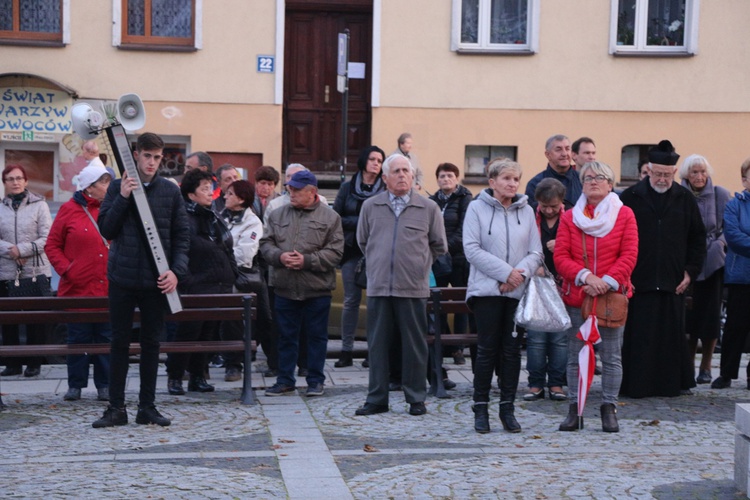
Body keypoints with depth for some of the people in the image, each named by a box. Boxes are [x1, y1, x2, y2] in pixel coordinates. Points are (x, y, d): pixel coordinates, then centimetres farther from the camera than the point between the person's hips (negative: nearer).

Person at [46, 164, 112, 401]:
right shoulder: (70, 210, -1)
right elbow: (52, 245, 3)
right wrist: (66, 269, -7)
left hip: (109, 288, 2)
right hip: (78, 288, -1)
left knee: (106, 337, 5)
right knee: (78, 337, 6)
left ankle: (104, 385, 14)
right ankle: (75, 385, 16)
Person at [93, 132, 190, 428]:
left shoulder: (170, 191, 5)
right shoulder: (118, 187, 3)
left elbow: (182, 235, 5)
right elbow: (106, 229, -2)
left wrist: (176, 270, -8)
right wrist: (122, 198, -14)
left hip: (156, 281, 1)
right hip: (122, 278, -1)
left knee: (151, 343, 7)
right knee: (120, 342, 4)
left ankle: (147, 406, 15)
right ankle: (116, 408, 9)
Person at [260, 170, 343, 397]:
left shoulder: (330, 217, -2)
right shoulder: (277, 215, 9)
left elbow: (335, 251, -8)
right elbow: (266, 243, 6)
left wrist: (307, 260, -17)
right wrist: (279, 256, -14)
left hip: (317, 289, -3)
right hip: (285, 288, 3)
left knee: (317, 336, 6)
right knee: (286, 336, 10)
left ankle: (316, 380, 17)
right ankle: (285, 380, 19)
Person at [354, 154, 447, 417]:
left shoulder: (429, 208, 4)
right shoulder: (370, 206, 7)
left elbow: (439, 246, 13)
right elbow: (363, 241, 20)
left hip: (413, 288, -1)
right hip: (378, 286, 2)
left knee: (414, 345, 3)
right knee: (378, 344, 5)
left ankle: (416, 398, 12)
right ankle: (377, 398, 13)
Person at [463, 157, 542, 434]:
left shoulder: (526, 211, 9)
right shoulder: (477, 208, 0)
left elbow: (536, 252, 6)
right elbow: (472, 249, -8)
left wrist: (521, 272, -13)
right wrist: (506, 272, -13)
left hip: (518, 291, 3)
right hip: (486, 289, -3)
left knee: (512, 349, 5)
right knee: (487, 348, -1)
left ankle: (508, 408, 13)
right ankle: (481, 408, 7)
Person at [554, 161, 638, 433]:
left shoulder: (624, 215, 3)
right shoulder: (569, 217, 7)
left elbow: (629, 255, -3)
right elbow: (561, 257, 0)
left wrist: (607, 282, -15)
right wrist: (585, 276, -15)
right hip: (576, 296, 1)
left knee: (611, 356, 3)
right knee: (575, 356, 5)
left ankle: (609, 408, 12)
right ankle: (575, 409, 13)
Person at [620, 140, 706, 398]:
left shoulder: (685, 199, 8)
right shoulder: (630, 198, 3)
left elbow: (698, 238, 13)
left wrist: (691, 270, 5)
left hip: (673, 281, 2)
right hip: (637, 280, -2)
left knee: (673, 335, 5)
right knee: (638, 336, -1)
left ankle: (674, 382, 15)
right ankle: (636, 384, 5)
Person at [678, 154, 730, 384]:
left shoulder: (720, 195, 0)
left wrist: (718, 245, -10)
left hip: (713, 263, 0)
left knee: (709, 313, 0)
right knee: (688, 314, 0)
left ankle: (705, 367, 10)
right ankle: (688, 363, 13)